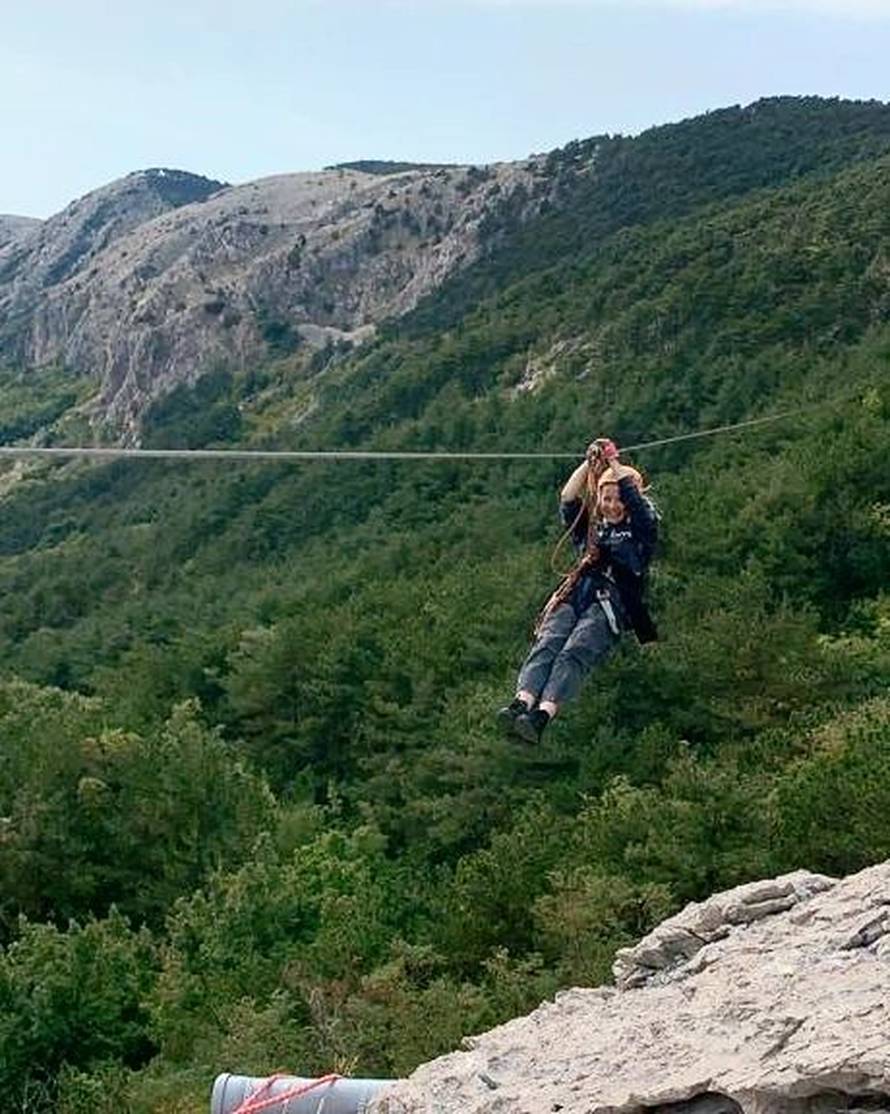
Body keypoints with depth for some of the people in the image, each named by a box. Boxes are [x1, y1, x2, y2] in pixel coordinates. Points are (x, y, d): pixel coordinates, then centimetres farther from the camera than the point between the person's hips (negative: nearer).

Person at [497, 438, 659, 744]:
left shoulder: (640, 532, 20)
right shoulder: (590, 528, 30)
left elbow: (637, 503, 3)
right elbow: (567, 501, 16)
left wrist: (614, 463, 10)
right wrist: (589, 463, 8)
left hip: (611, 605, -4)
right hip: (572, 598, 4)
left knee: (574, 653, -30)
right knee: (546, 644, -26)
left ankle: (542, 716, -50)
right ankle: (520, 704, -48)